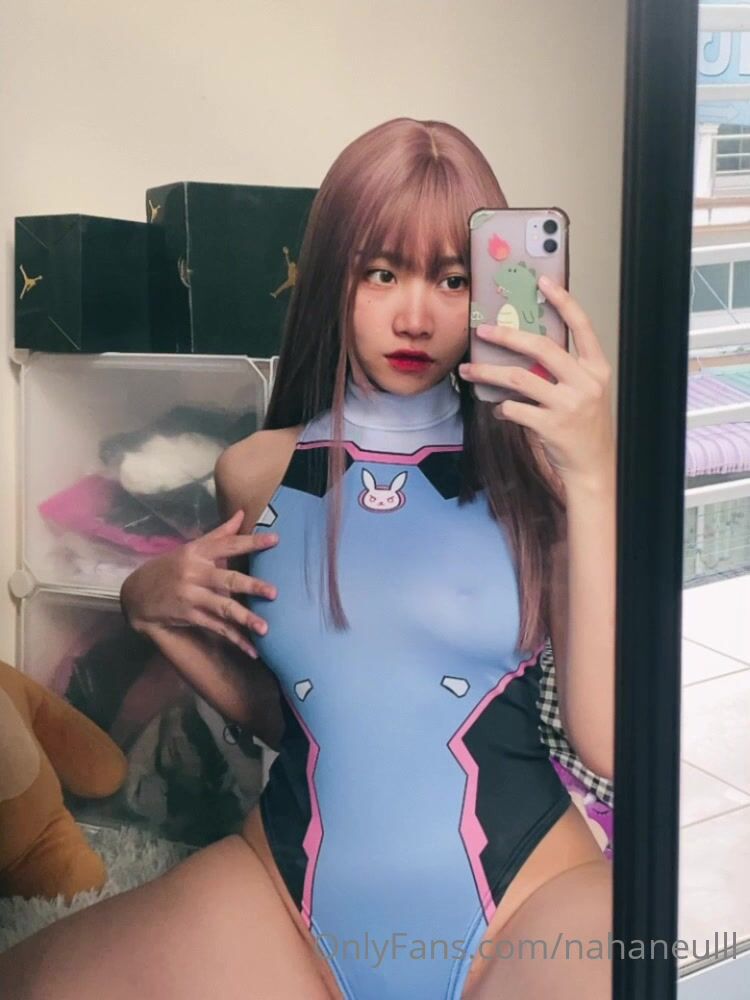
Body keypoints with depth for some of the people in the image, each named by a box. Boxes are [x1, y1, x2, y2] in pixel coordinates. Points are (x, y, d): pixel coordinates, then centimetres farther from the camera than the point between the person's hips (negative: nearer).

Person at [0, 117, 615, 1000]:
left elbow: (611, 743, -13)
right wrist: (153, 607, 4)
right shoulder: (256, 473, 8)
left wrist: (594, 476, -17)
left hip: (525, 893, -2)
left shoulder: (534, 466, -2)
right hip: (287, 896, 3)